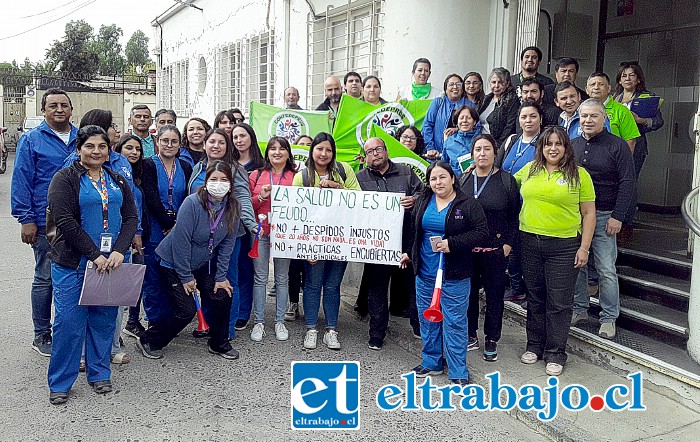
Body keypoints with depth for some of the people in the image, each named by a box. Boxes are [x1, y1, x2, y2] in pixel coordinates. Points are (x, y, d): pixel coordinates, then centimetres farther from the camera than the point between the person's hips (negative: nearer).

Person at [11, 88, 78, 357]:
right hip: (46, 223, -3)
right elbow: (21, 181, -4)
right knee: (45, 279, 4)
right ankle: (41, 335, 17)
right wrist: (26, 219, -10)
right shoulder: (31, 140, 0)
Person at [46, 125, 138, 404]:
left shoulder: (117, 181, 13)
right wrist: (94, 255, -16)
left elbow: (131, 217, 7)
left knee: (104, 320, 10)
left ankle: (99, 374, 26)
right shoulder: (64, 179, -2)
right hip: (72, 264, -4)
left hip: (111, 262, 4)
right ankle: (60, 383, 14)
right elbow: (64, 221, -12)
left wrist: (119, 251, -10)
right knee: (69, 322, -1)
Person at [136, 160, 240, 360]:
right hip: (173, 262, -5)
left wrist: (221, 276, -5)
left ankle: (219, 344, 17)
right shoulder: (192, 203, -25)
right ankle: (148, 341, 15)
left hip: (204, 264, 5)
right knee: (186, 311, -9)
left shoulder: (233, 207, -9)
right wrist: (186, 277, -17)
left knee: (222, 297, -7)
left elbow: (227, 243, -3)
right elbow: (181, 241, -22)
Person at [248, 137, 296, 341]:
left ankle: (279, 321, 18)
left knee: (282, 278, 8)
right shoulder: (256, 175, 6)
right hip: (260, 232, 0)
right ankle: (259, 322, 14)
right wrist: (261, 197, -12)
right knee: (260, 277, 4)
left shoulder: (295, 177, 4)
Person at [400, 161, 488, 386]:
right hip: (425, 272, 5)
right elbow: (413, 229, 20)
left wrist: (452, 244, -19)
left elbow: (481, 232, -12)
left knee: (455, 322, -1)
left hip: (454, 275, -5)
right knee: (427, 318, 14)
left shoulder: (468, 204, -7)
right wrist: (408, 252, 18)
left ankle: (458, 372, 9)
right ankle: (431, 362, 29)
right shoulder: (422, 202, 7)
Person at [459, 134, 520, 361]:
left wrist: (509, 243, -6)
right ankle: (470, 335, 26)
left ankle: (491, 340, 20)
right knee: (468, 292, 11)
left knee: (494, 295, 6)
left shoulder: (506, 181, -2)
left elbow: (514, 216, 0)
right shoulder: (463, 180, 6)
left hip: (495, 249, -2)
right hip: (466, 249, 3)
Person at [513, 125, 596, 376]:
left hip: (564, 246, -3)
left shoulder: (579, 174, -2)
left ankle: (555, 352, 15)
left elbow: (589, 213, -1)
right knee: (535, 297, 14)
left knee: (559, 302, 3)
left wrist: (584, 248, -6)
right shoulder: (529, 170, 7)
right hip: (530, 242, 3)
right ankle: (534, 345, 28)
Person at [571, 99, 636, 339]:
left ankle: (609, 318, 11)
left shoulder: (617, 146, -4)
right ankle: (579, 309, 24)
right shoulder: (573, 145, 9)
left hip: (603, 216, -4)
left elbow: (627, 183, -7)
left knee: (606, 270, -1)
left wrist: (617, 217, -13)